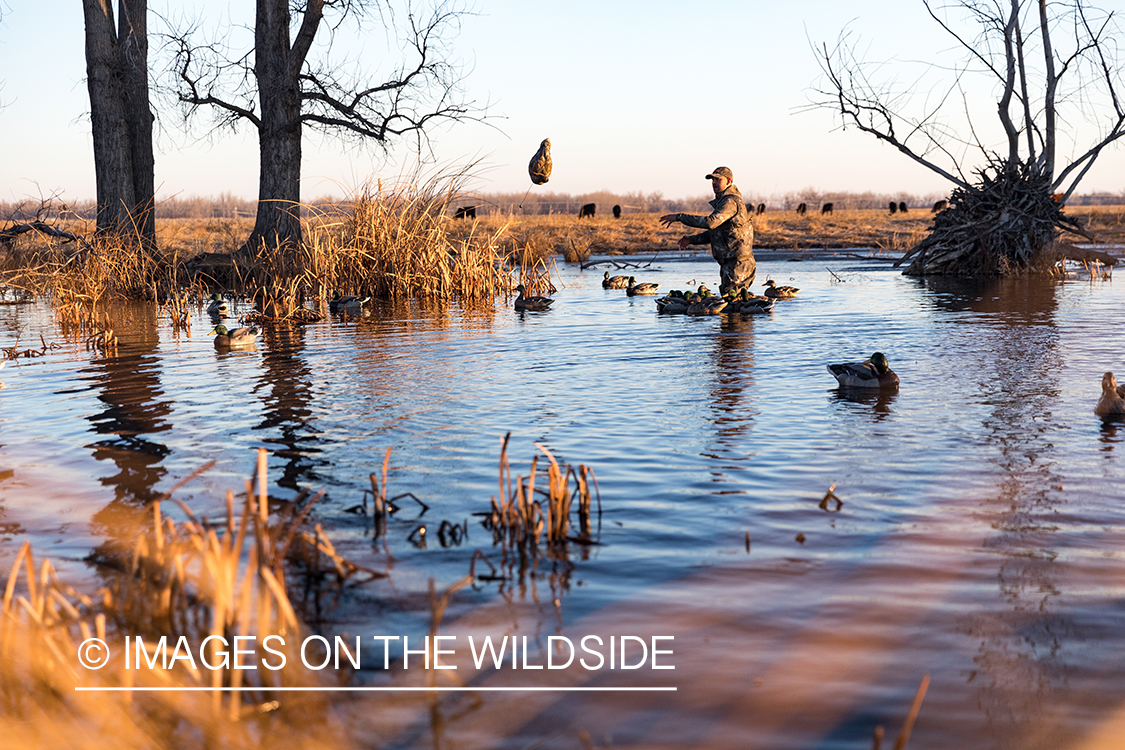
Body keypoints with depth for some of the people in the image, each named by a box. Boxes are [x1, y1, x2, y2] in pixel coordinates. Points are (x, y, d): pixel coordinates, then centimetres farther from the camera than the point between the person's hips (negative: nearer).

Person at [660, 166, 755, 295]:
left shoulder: (730, 202, -16)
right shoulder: (722, 201, 18)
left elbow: (710, 222, -30)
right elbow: (714, 232, 24)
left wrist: (679, 217, -25)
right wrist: (691, 239, 12)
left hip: (738, 264, -10)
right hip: (729, 264, 10)